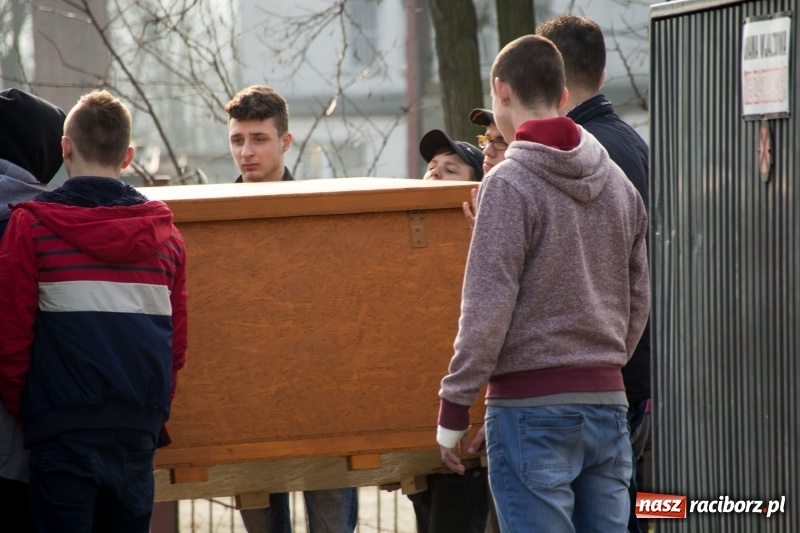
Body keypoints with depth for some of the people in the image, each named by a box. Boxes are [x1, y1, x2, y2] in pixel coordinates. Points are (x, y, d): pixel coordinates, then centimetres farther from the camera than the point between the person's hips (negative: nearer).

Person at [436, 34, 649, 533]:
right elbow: (638, 301, 15)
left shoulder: (509, 184, -10)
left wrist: (454, 409, -8)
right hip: (609, 399, 7)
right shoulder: (619, 184, 11)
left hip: (531, 404, -7)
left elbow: (488, 305, -14)